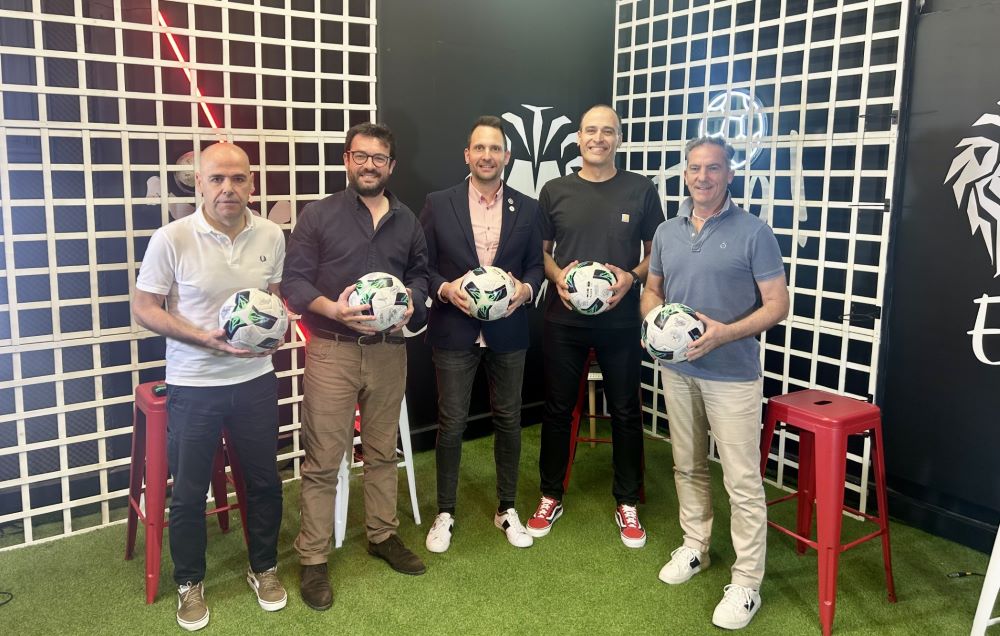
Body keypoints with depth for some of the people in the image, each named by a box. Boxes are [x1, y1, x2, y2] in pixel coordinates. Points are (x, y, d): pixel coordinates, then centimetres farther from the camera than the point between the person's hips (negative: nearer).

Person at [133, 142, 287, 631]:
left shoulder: (271, 236, -4)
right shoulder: (171, 239, -14)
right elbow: (143, 309, -9)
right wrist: (205, 339, -20)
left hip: (256, 380, 3)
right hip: (193, 385, -3)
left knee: (264, 481, 14)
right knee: (188, 491, 10)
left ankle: (264, 568, 36)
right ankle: (189, 582, 32)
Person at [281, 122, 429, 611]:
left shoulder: (407, 222, 12)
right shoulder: (318, 215, -2)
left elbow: (420, 273, 17)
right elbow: (292, 280, -5)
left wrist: (412, 302, -6)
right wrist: (332, 309, -23)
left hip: (389, 350, 4)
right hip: (332, 350, -4)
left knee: (383, 450, 16)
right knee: (322, 459, 0)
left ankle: (383, 536, 32)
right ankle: (313, 559, 12)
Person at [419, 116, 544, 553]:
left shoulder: (527, 208, 4)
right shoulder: (438, 204, -1)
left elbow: (536, 264, 8)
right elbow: (421, 265, 1)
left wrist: (525, 289, -13)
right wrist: (445, 289, -17)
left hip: (508, 332, 2)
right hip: (454, 331, -2)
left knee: (508, 421, 12)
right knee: (451, 424, 5)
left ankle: (507, 509, 30)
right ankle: (445, 513, 23)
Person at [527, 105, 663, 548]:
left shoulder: (641, 190, 1)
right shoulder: (555, 191, 3)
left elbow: (657, 251, 6)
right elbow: (540, 250, 10)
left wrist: (632, 276, -14)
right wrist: (556, 274, -11)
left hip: (620, 321, 0)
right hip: (563, 321, 1)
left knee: (625, 412, 8)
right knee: (557, 409, 11)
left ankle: (627, 503, 25)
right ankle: (550, 497, 28)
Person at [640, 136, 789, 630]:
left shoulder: (753, 232, -9)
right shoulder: (666, 232, 7)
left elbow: (777, 305, -9)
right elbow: (652, 290, 17)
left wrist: (726, 333, -23)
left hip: (733, 375, -5)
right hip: (677, 370, 6)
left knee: (742, 481, -1)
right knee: (687, 466, 18)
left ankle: (747, 582, 11)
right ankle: (694, 546, 37)